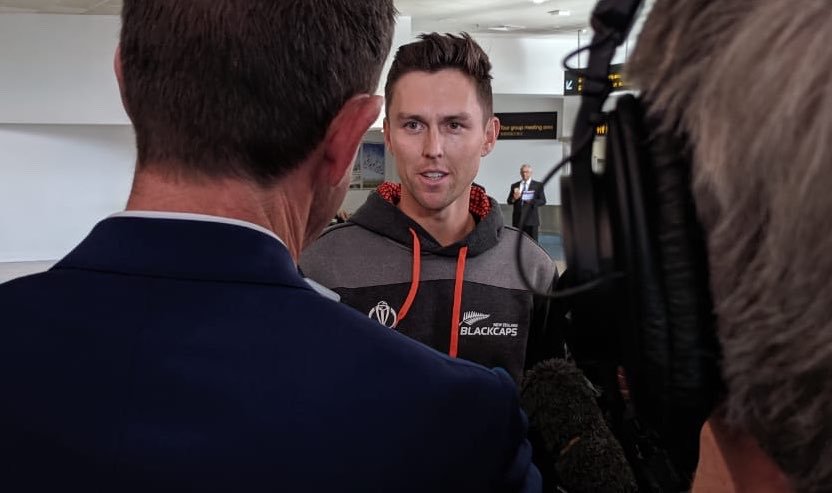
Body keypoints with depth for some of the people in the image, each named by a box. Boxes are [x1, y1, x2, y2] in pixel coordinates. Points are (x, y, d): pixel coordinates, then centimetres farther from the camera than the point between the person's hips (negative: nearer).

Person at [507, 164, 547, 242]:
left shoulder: (538, 185, 5)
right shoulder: (515, 186, 13)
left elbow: (543, 201, -1)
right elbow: (508, 201, 10)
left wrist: (532, 201, -20)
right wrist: (514, 198, -13)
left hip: (531, 220, -2)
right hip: (518, 220, 2)